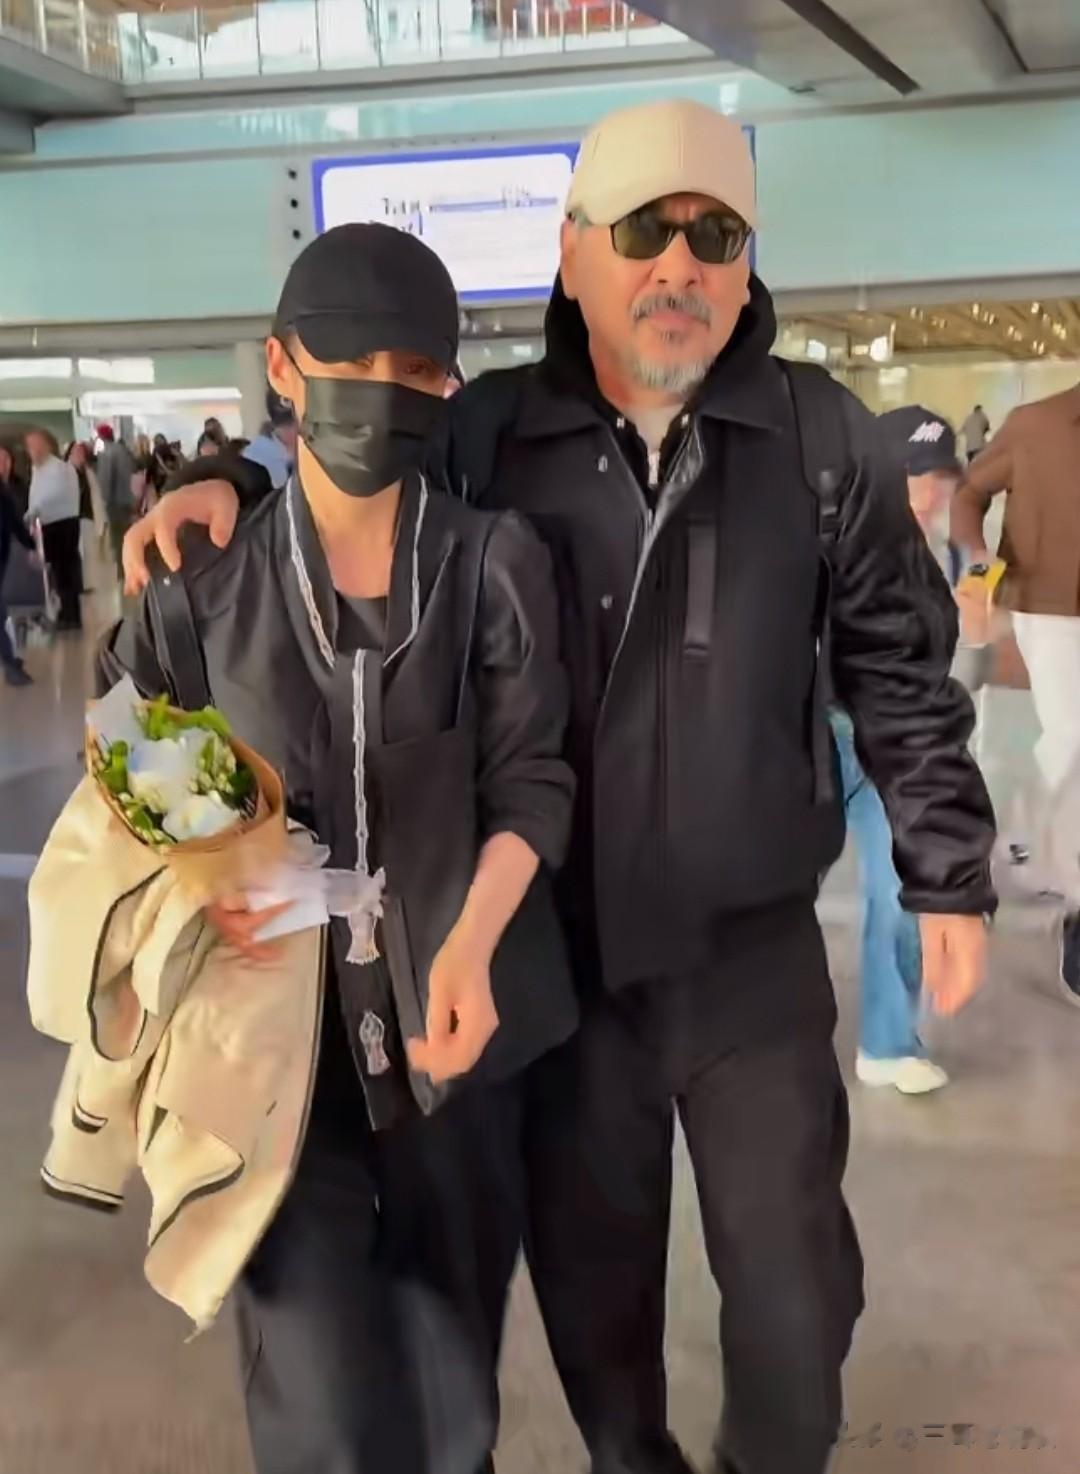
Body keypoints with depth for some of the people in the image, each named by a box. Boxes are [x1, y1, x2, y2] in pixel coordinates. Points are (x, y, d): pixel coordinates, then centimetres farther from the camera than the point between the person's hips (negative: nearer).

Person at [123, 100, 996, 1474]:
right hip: (556, 950, 1)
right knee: (590, 1274, 19)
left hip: (755, 951, 0)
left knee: (796, 1285, 15)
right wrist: (232, 484, -11)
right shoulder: (487, 432, -6)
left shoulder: (822, 435, -6)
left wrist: (946, 871, 1)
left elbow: (899, 667, 1)